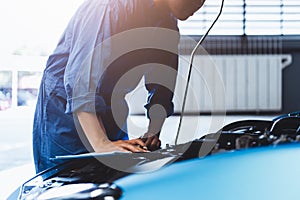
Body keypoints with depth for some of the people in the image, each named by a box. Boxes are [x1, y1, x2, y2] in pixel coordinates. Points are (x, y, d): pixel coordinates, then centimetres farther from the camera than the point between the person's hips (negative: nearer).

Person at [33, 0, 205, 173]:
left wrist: (153, 133, -15)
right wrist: (100, 144, -41)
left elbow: (162, 86, 2)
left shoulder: (168, 25, -1)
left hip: (111, 111, 7)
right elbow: (81, 77, -34)